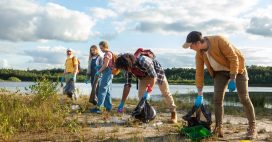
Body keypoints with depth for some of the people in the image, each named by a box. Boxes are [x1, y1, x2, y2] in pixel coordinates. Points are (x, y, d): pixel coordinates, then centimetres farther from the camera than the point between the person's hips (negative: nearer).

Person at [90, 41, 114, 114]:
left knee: (102, 90, -13)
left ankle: (98, 107, -17)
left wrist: (99, 71, -8)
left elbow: (105, 65, -16)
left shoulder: (108, 53, -10)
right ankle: (108, 107, 15)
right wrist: (101, 71, 11)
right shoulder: (109, 53, 21)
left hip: (107, 73, -10)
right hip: (108, 73, 10)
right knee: (107, 91, 12)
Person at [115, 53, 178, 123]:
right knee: (141, 95, -11)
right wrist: (122, 103, -20)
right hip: (144, 76, 5)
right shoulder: (128, 68, -22)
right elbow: (127, 85, -19)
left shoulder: (143, 61, -42)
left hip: (156, 72, -4)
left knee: (166, 93, 5)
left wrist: (149, 92, -39)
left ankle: (173, 113, 21)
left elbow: (154, 76, -36)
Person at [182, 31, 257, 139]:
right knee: (217, 98, -7)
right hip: (221, 71, 5)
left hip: (237, 68, -5)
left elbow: (234, 58, -26)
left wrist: (232, 80, -27)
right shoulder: (199, 54, -13)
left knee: (244, 98, -6)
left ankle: (252, 127, 7)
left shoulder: (219, 41, -31)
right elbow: (199, 73, -8)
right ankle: (218, 128, 0)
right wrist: (200, 95, -8)